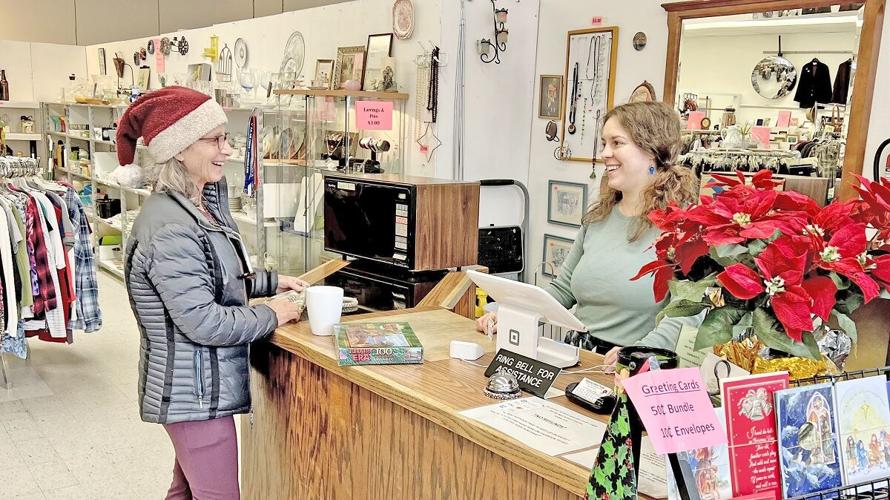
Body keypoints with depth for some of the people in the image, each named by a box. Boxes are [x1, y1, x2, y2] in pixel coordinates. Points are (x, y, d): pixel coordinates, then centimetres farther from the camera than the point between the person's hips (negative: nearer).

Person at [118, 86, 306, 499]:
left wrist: (271, 282, 8)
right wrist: (271, 315, -13)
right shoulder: (168, 228, -24)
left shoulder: (206, 202, 5)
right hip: (195, 391, -10)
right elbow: (204, 323, -25)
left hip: (196, 386, 10)